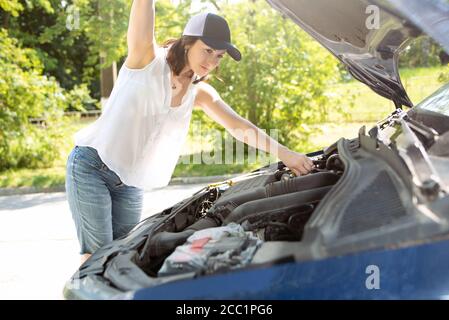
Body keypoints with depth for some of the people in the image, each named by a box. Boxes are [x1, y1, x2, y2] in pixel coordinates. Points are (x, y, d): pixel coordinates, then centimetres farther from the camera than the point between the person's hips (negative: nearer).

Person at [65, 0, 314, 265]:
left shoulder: (200, 93, 5)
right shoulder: (147, 59, -10)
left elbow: (239, 126, -2)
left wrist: (285, 154, -13)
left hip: (130, 183, 6)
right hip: (91, 166, -6)